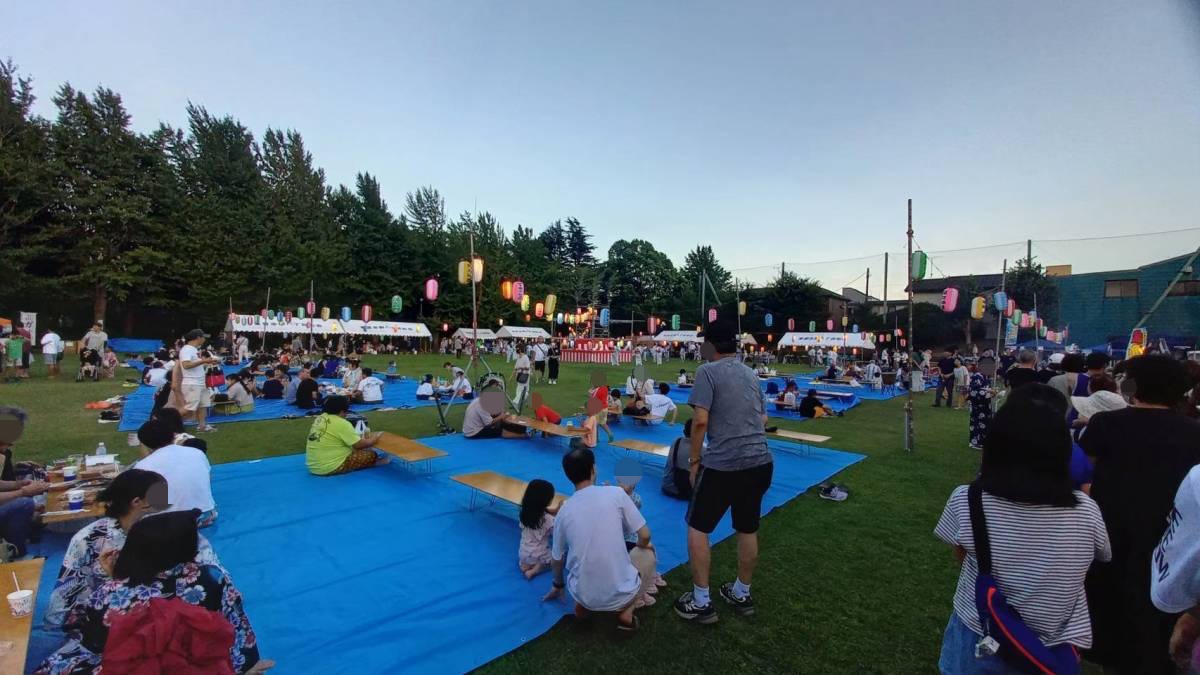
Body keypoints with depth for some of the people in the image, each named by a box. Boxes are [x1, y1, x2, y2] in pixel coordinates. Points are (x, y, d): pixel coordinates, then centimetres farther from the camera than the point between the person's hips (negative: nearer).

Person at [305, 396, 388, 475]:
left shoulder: (320, 418, 7)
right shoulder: (341, 423, -18)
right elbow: (359, 445, -14)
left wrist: (362, 438, 16)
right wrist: (375, 438, 3)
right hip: (330, 467, -9)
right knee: (371, 455, 0)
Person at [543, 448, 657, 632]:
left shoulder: (563, 511, -1)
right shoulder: (616, 493, -10)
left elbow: (556, 561, 13)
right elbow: (645, 536, -3)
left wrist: (557, 586, 34)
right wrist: (639, 546, 22)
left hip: (583, 595, 4)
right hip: (621, 594, -3)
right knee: (648, 551, 25)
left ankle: (583, 606, 15)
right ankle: (626, 612, 8)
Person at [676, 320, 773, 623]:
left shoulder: (708, 371, -8)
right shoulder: (750, 374, 13)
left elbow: (700, 421, -16)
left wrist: (694, 460, -7)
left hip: (723, 464, -7)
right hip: (761, 461, 7)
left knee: (697, 529, 9)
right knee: (748, 530, 20)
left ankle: (701, 603, 16)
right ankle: (742, 595, 36)